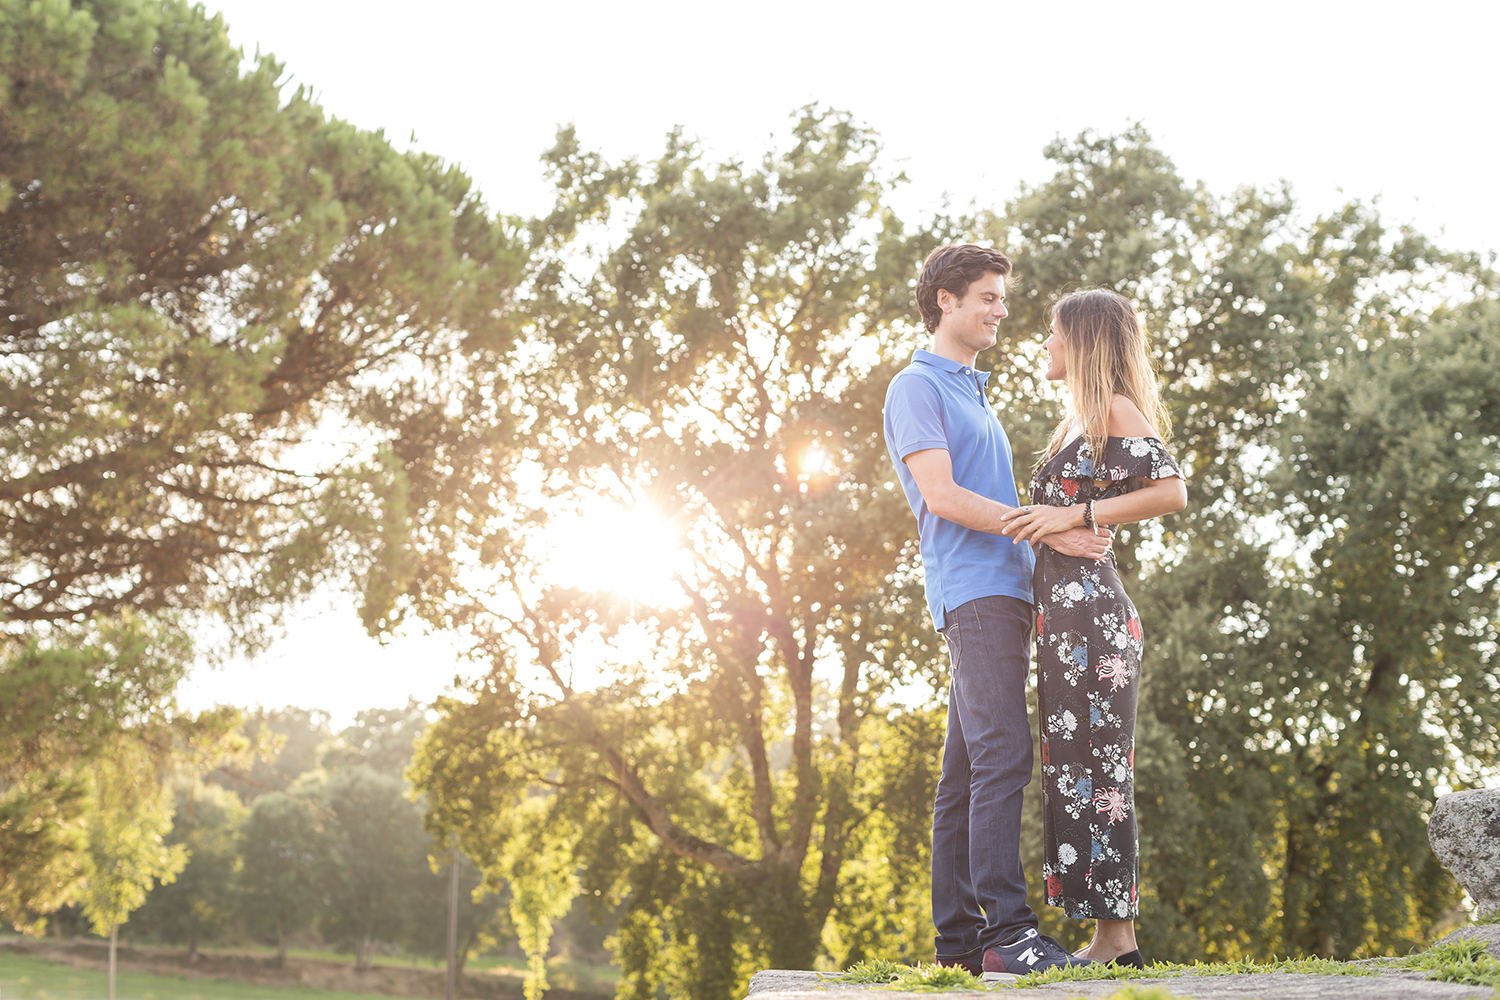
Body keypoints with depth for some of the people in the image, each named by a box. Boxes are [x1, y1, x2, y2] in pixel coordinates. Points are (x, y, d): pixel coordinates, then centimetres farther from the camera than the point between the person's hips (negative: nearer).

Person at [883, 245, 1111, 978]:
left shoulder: (972, 393, 28)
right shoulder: (918, 386, -1)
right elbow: (941, 495, -13)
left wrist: (1069, 532, 18)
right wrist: (1046, 528, -16)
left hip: (1003, 593, 9)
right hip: (972, 593, -9)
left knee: (967, 770, 5)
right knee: (1001, 756, -19)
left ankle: (958, 936, 4)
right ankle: (1006, 930, -24)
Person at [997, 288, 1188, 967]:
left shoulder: (1116, 409, -4)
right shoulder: (1080, 420, 23)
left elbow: (1173, 492, -18)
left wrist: (1073, 516, -18)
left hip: (1089, 605, -10)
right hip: (1065, 612, 10)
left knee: (1093, 768, -9)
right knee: (1076, 768, 7)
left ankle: (1116, 937, -6)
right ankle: (1110, 937, 9)